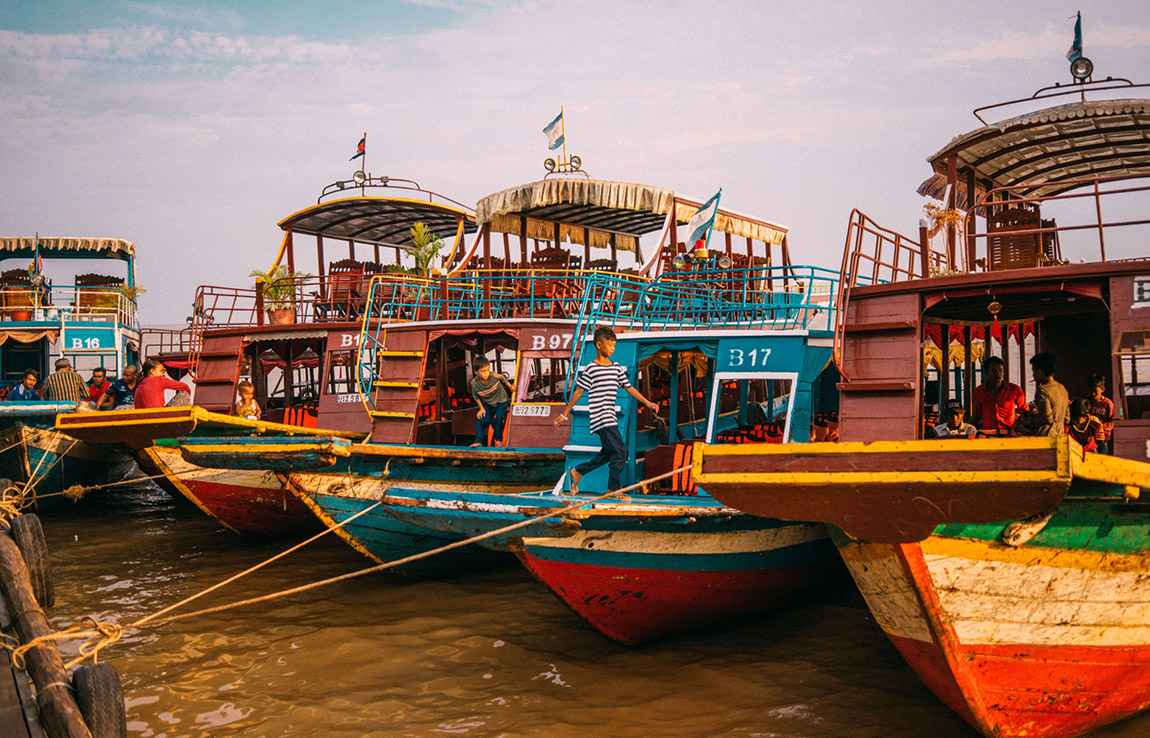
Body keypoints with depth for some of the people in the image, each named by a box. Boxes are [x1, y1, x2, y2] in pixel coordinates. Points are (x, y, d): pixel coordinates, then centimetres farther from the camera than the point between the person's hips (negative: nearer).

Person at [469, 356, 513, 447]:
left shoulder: (494, 376, -26)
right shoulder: (474, 383, -21)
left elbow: (503, 378, -1)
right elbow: (475, 396, -2)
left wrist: (510, 387, 2)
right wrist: (481, 408, -4)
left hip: (501, 400, -1)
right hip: (487, 403, 1)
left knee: (498, 417, -21)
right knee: (481, 418, -17)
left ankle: (498, 439, 3)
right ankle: (478, 441, -3)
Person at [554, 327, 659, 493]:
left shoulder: (617, 368, 13)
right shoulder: (590, 369, -5)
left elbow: (629, 388, 17)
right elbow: (579, 392, -1)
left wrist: (647, 402, 9)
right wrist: (564, 414, 2)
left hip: (610, 419, 8)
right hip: (600, 417, -8)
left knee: (608, 454, 14)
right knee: (620, 452, -10)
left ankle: (577, 472, 27)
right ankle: (613, 489, -1)